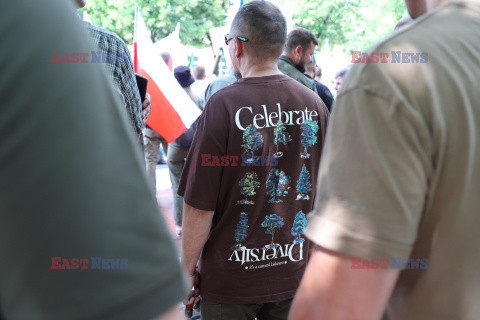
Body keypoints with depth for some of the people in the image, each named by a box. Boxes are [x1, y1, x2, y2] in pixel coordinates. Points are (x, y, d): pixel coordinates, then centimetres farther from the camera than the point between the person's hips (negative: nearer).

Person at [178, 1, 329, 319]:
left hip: (231, 280, -4)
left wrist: (188, 269, -3)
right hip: (295, 271, 4)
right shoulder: (314, 104, -4)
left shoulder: (223, 105, -19)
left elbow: (199, 206, -17)